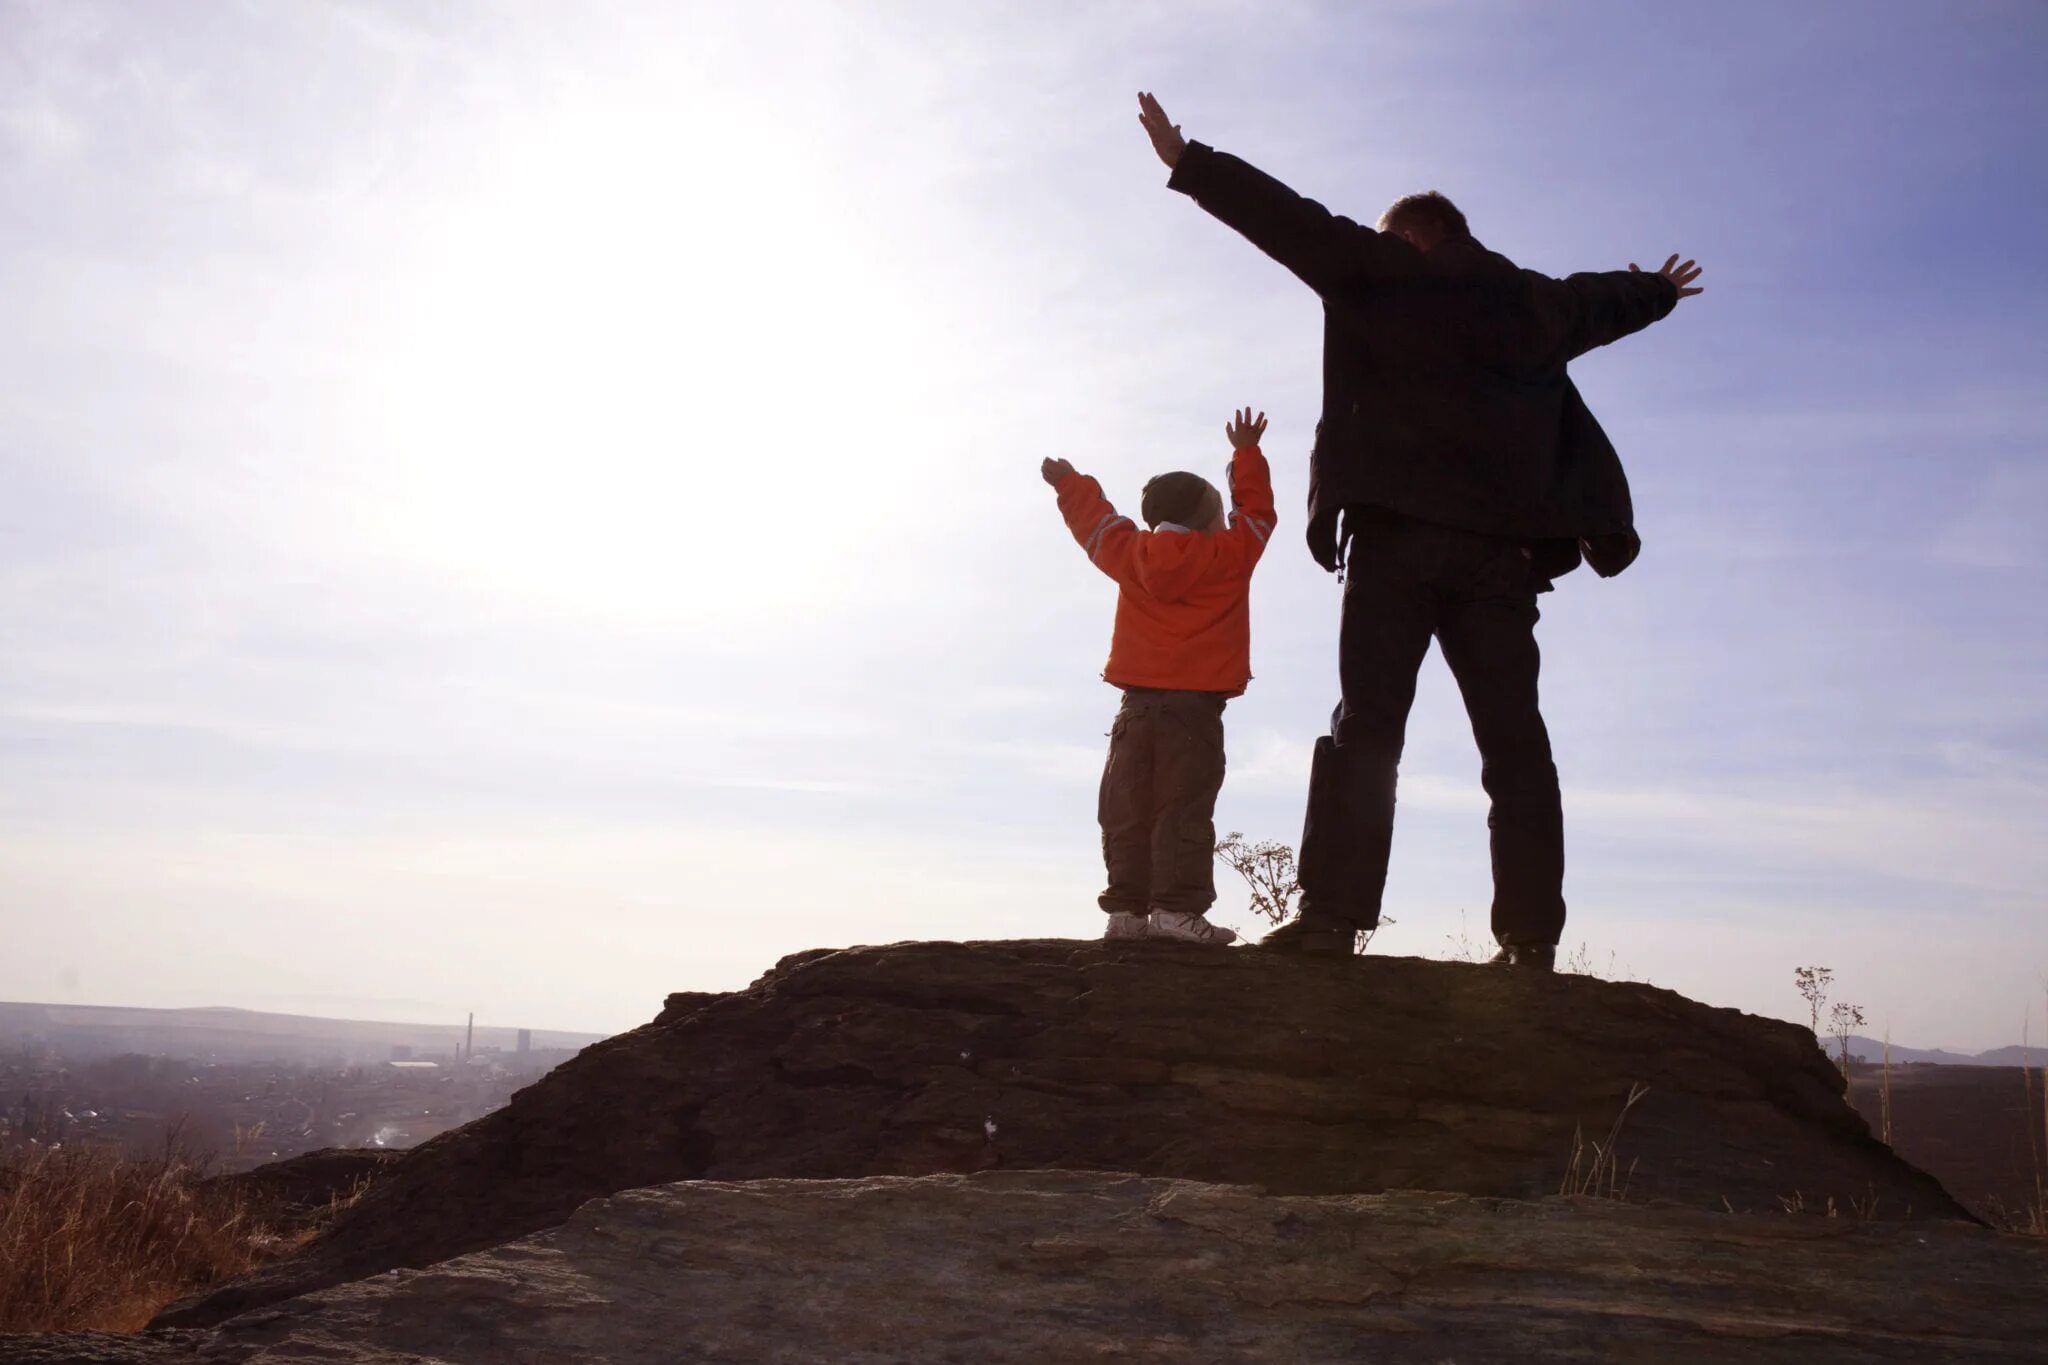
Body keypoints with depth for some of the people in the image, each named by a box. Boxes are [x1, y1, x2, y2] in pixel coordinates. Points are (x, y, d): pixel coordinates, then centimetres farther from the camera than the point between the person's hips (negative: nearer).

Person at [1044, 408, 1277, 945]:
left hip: (1138, 701, 4)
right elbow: (1255, 509, 16)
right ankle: (1177, 907, -12)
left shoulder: (1132, 554, 11)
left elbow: (1097, 522, 26)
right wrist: (1246, 454, 30)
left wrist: (1071, 484, 44)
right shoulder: (1230, 556, 2)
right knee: (1184, 809, -7)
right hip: (1196, 703, -4)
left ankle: (1126, 907, 5)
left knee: (1126, 810, 6)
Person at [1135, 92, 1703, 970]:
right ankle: (1532, 937, -1)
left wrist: (1187, 161, 15)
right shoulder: (1535, 301, 25)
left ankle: (1332, 913, -16)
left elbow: (1295, 223, 8)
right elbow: (1607, 300, 45)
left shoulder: (1383, 270, 10)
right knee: (1513, 736, 2)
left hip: (1399, 531, -4)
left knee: (1367, 723, -8)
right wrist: (1658, 291, 67)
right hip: (1506, 545, 4)